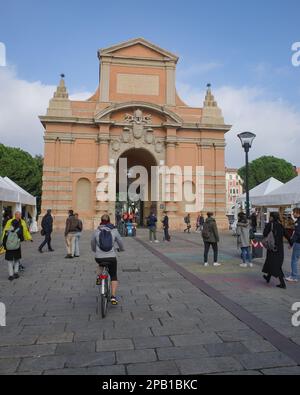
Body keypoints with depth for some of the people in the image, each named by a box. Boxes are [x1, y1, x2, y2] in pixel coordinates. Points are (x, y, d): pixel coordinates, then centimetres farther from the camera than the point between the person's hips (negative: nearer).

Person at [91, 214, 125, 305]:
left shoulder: (96, 232, 1)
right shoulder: (114, 231, -2)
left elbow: (93, 245, 14)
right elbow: (120, 243, 9)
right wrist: (122, 249, 31)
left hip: (99, 258, 1)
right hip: (111, 257, -1)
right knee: (114, 277, 17)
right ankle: (113, 297, 8)